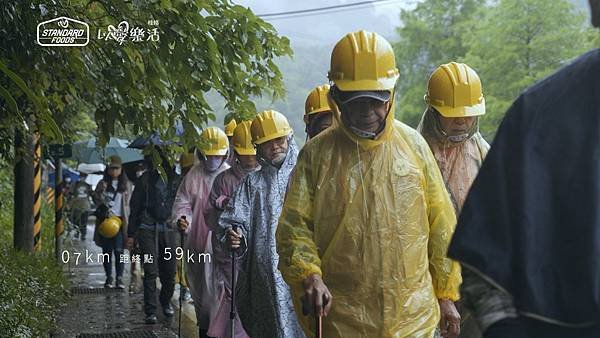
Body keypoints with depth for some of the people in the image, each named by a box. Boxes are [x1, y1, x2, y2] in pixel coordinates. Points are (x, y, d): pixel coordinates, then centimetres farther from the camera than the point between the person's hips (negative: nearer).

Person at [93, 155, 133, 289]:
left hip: (120, 219, -2)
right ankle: (109, 277, 13)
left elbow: (129, 202, 11)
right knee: (107, 250, 6)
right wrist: (101, 191, -13)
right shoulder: (102, 184, 9)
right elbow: (96, 200, 7)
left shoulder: (126, 185, 8)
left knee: (119, 250, -10)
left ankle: (119, 278, -7)